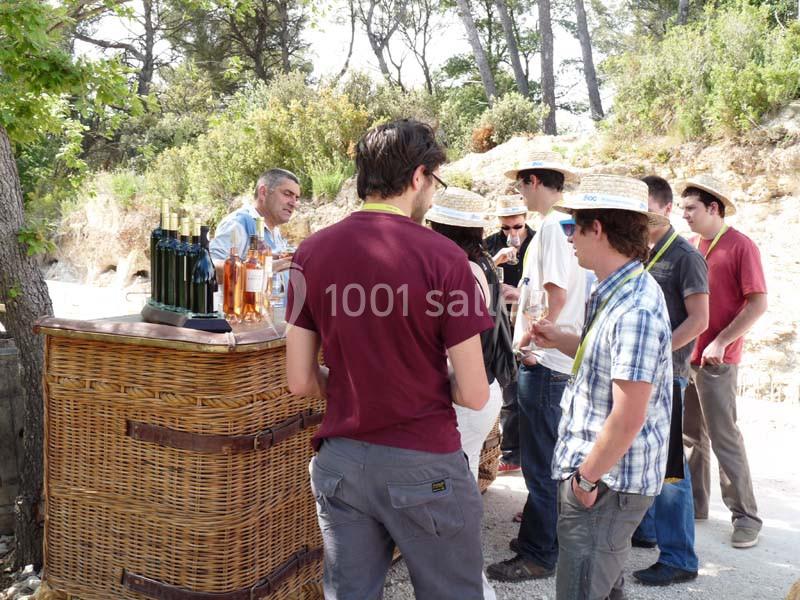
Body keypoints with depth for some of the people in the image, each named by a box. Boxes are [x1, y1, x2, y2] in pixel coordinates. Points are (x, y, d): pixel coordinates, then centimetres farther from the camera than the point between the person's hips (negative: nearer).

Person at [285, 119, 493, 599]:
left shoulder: (312, 252, -2)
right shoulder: (441, 255, -14)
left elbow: (301, 381, 1)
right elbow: (473, 394, -12)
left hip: (340, 461, 4)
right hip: (423, 466, -4)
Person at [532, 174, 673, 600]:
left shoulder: (635, 310, -25)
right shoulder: (616, 292, 8)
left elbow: (627, 420, -27)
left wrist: (587, 478, -16)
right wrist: (560, 340, 10)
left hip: (606, 483, -10)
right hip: (600, 473, 10)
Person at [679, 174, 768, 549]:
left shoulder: (740, 246, -10)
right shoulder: (694, 246, 10)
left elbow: (758, 304, -13)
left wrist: (721, 342, -19)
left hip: (716, 360, -7)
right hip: (685, 355, 7)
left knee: (724, 437, -2)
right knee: (690, 434, 14)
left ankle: (746, 516, 11)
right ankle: (695, 502, 27)